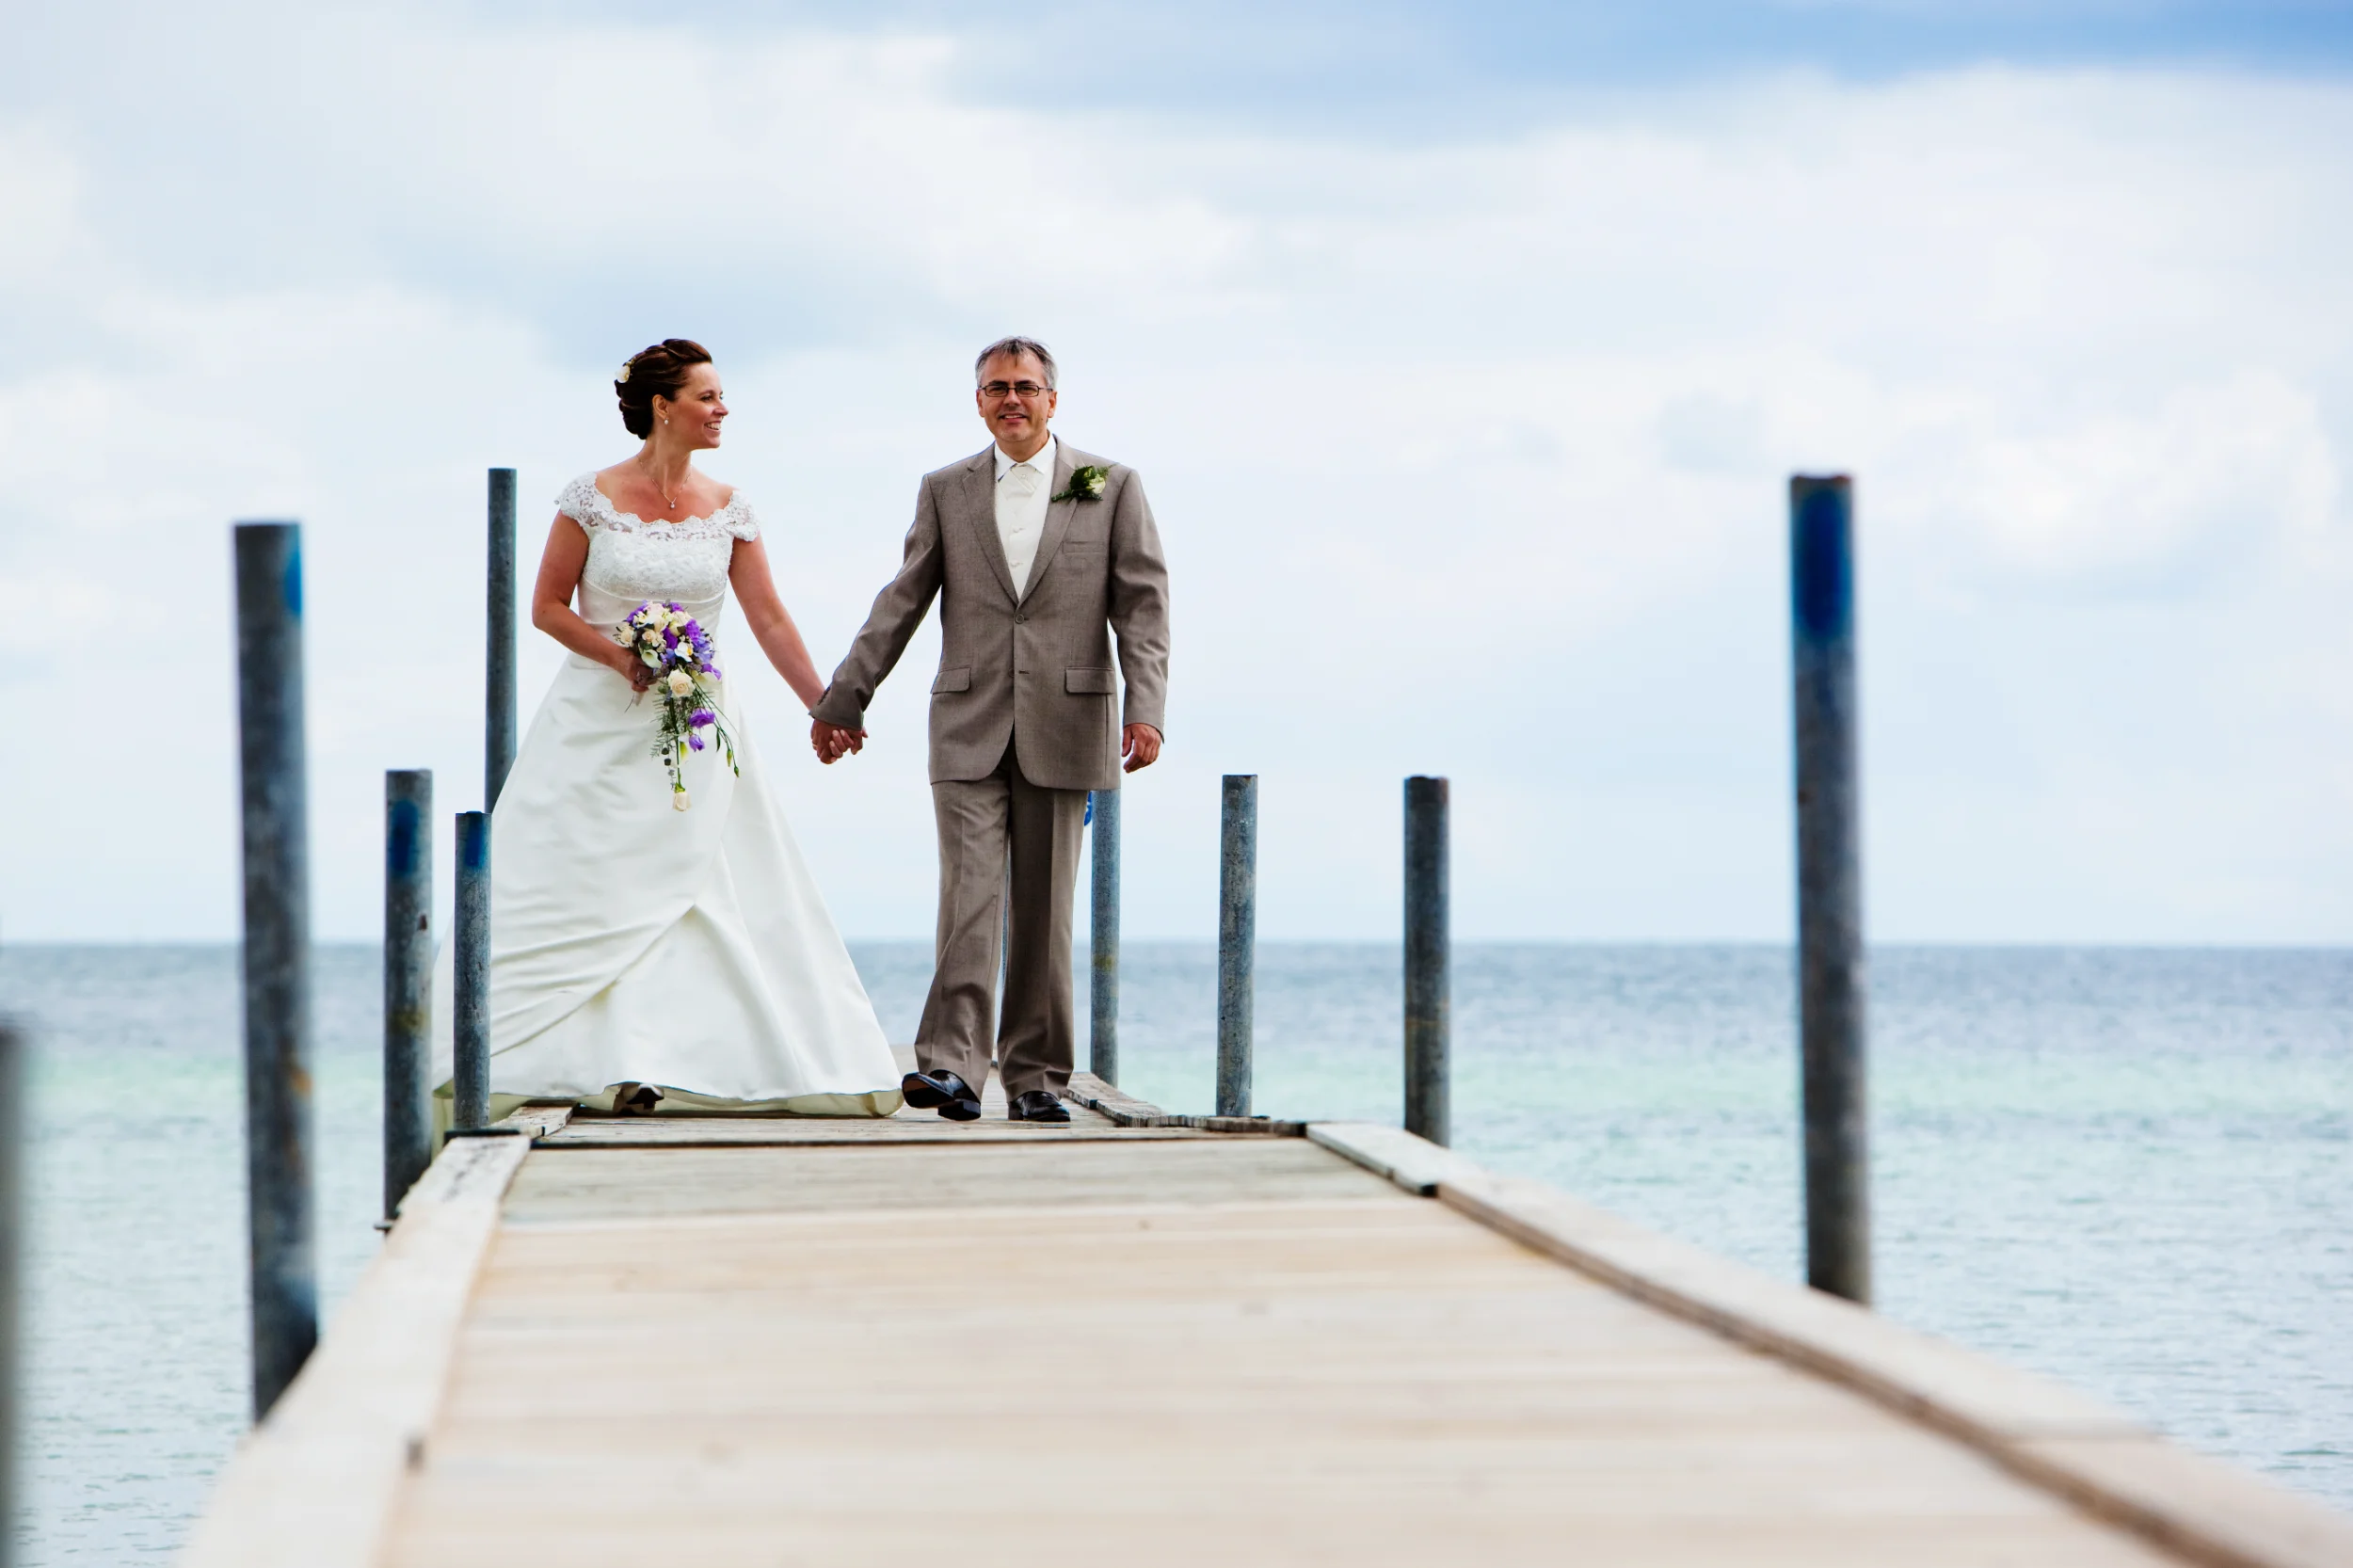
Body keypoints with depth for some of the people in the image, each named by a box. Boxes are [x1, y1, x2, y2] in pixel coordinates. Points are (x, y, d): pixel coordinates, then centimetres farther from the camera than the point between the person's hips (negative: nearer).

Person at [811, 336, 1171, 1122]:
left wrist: (1144, 707, -13)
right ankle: (950, 1066, -18)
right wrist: (841, 701, 10)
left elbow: (1143, 606, 0)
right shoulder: (946, 491, 11)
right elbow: (900, 606, 13)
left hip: (1063, 729, 0)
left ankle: (1035, 1077, 9)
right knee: (968, 895, -11)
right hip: (969, 729, 0)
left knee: (1043, 908, 3)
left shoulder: (1112, 486, 6)